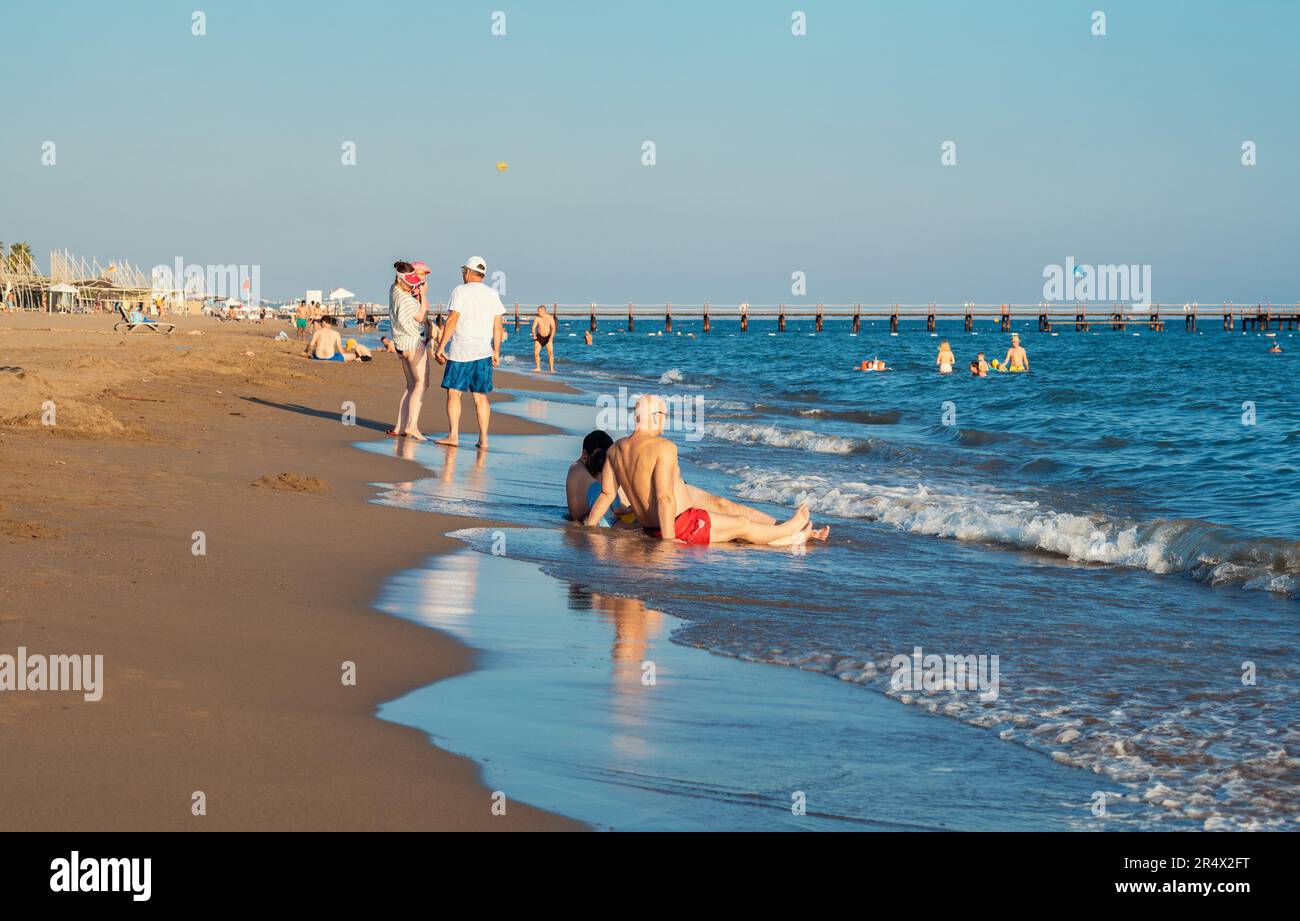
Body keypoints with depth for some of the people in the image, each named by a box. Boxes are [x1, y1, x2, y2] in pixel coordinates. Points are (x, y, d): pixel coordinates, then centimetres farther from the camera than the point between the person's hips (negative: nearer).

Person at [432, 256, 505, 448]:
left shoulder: (460, 291, -6)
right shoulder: (492, 294, 9)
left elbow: (452, 320, -12)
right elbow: (497, 326, 10)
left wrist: (440, 347, -10)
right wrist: (496, 352, 17)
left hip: (460, 350, -5)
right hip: (483, 352, 5)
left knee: (453, 393, 2)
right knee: (481, 396, 7)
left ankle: (453, 435, -3)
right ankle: (483, 439, 4)